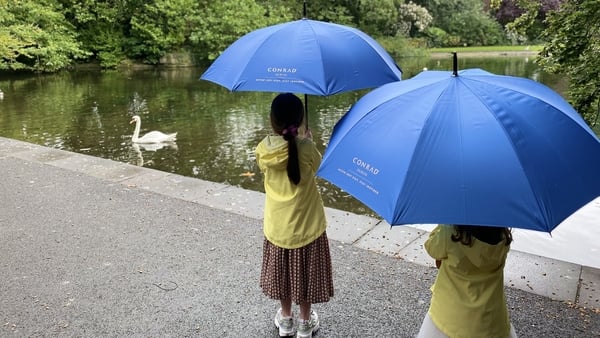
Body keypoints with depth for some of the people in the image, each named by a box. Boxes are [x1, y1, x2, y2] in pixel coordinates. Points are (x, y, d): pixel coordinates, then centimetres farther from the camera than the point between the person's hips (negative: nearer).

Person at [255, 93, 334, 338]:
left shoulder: (263, 148, -13)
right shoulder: (306, 148, -23)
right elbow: (319, 167, -3)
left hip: (276, 224, 3)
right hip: (306, 224, -2)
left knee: (282, 271, 21)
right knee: (303, 273, 16)